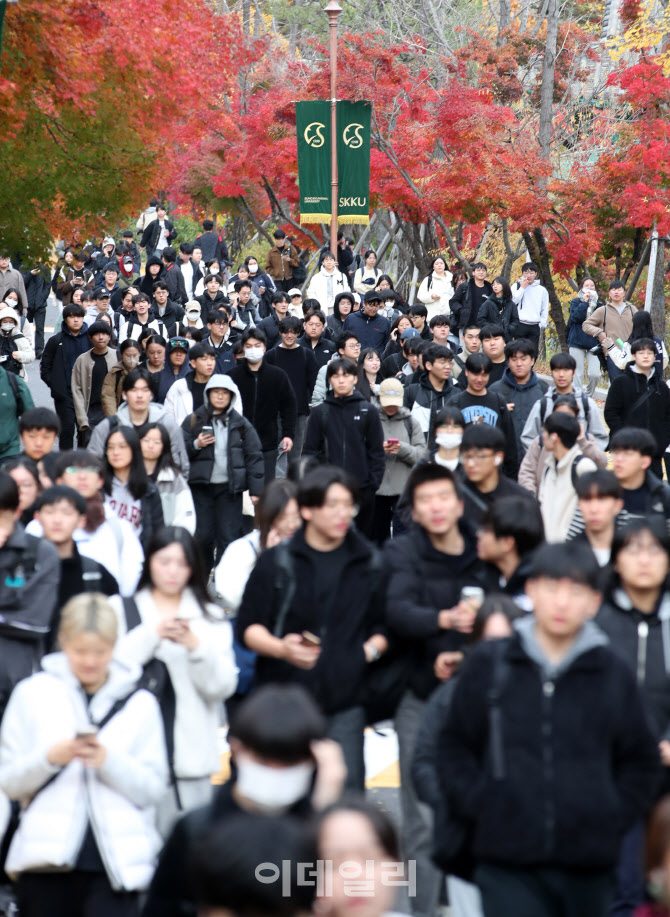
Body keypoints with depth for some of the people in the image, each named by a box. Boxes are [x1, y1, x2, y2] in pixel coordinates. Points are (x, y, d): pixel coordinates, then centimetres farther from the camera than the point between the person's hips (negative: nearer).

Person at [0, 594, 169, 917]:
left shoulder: (140, 704, 7)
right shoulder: (33, 694, 7)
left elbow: (153, 789, 1)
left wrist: (108, 761, -14)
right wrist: (50, 758, -13)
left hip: (116, 861, -1)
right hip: (47, 859, 1)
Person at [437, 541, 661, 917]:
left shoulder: (613, 674, 5)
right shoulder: (490, 664, 3)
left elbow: (641, 762, 13)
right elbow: (455, 745, 11)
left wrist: (615, 818, 2)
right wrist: (475, 806, 0)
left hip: (589, 865, 2)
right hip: (508, 862, -2)